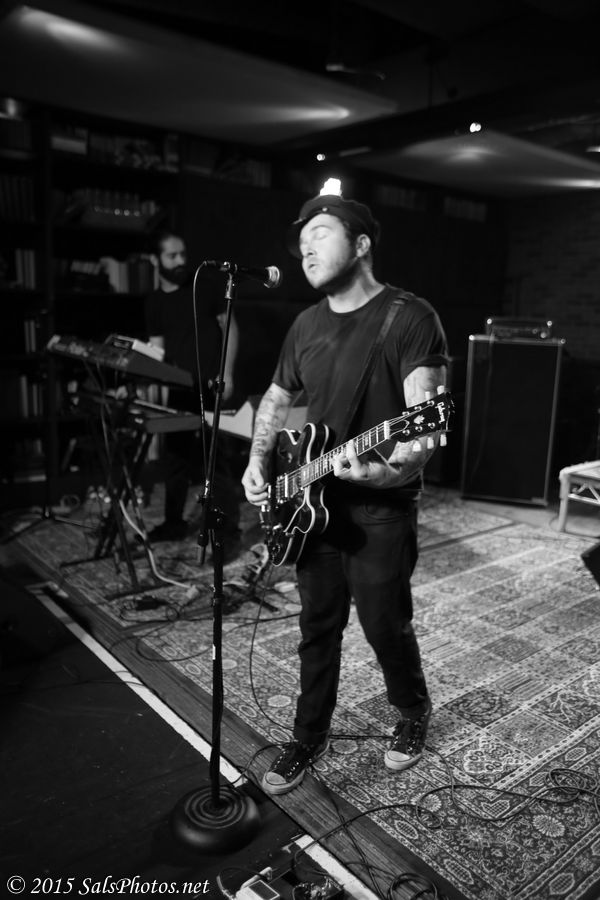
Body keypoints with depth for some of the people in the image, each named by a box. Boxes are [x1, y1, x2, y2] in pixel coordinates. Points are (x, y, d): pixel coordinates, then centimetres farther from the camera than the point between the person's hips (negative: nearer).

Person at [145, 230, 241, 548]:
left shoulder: (204, 287, 1)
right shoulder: (153, 302, 11)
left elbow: (230, 327, 1)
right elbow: (157, 349, 10)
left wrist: (227, 373, -8)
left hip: (212, 386, -4)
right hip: (178, 389, 5)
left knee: (217, 458, -6)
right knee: (175, 455, 11)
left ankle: (229, 529, -1)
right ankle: (174, 521, 26)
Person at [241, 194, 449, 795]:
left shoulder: (410, 317, -12)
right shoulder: (307, 324, 9)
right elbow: (277, 397, 20)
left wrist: (387, 471, -40)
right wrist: (257, 463, 7)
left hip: (381, 510, -5)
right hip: (313, 503, 6)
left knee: (386, 628, 9)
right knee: (318, 627, 16)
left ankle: (413, 715, 39)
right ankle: (309, 738, 35)